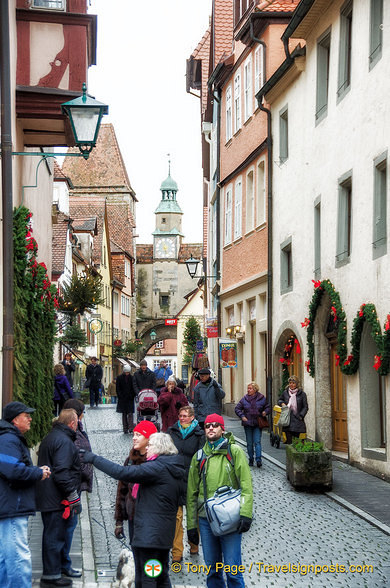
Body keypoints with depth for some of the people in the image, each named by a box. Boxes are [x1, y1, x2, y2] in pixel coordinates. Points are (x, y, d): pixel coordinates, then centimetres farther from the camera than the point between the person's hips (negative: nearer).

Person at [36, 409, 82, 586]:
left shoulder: (49, 438, 17)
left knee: (53, 533, 19)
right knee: (55, 535, -4)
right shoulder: (64, 441, -17)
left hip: (47, 497, 10)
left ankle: (60, 566, 31)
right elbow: (61, 472, -24)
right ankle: (51, 575, 1)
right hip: (57, 499, -10)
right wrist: (74, 497, -19)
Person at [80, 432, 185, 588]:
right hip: (165, 533, 9)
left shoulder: (157, 468, -17)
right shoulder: (173, 469, 12)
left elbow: (123, 473, -24)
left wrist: (94, 459, -18)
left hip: (148, 534, -9)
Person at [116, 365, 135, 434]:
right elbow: (118, 389, 2)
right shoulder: (119, 378, 2)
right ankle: (125, 429, 8)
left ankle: (131, 428, -15)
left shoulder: (132, 378, 3)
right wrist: (120, 396, -7)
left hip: (130, 399, 0)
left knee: (130, 413, -9)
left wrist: (132, 396, -6)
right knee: (124, 414, 5)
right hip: (122, 399, 0)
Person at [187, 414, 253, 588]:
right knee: (212, 568, 10)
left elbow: (246, 485, -6)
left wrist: (245, 514, -17)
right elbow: (192, 493, 14)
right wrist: (191, 525, 11)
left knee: (232, 569, -6)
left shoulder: (234, 451, 1)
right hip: (205, 519, 4)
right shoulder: (199, 456, 12)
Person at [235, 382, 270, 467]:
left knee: (257, 442, -10)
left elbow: (267, 407, 10)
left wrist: (265, 412, -10)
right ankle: (251, 459, 17)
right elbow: (237, 408, 9)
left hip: (258, 424, -2)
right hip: (247, 423, 2)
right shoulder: (244, 399, 2)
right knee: (249, 443, 7)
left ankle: (258, 459, -13)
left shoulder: (262, 398, 0)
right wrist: (242, 416, -5)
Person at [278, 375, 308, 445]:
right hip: (287, 419, 2)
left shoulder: (302, 394, 2)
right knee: (288, 439, -1)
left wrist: (301, 415, -9)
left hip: (297, 420, -2)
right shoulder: (285, 392, 11)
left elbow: (305, 407, 3)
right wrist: (282, 403, 4)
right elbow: (279, 400, 27)